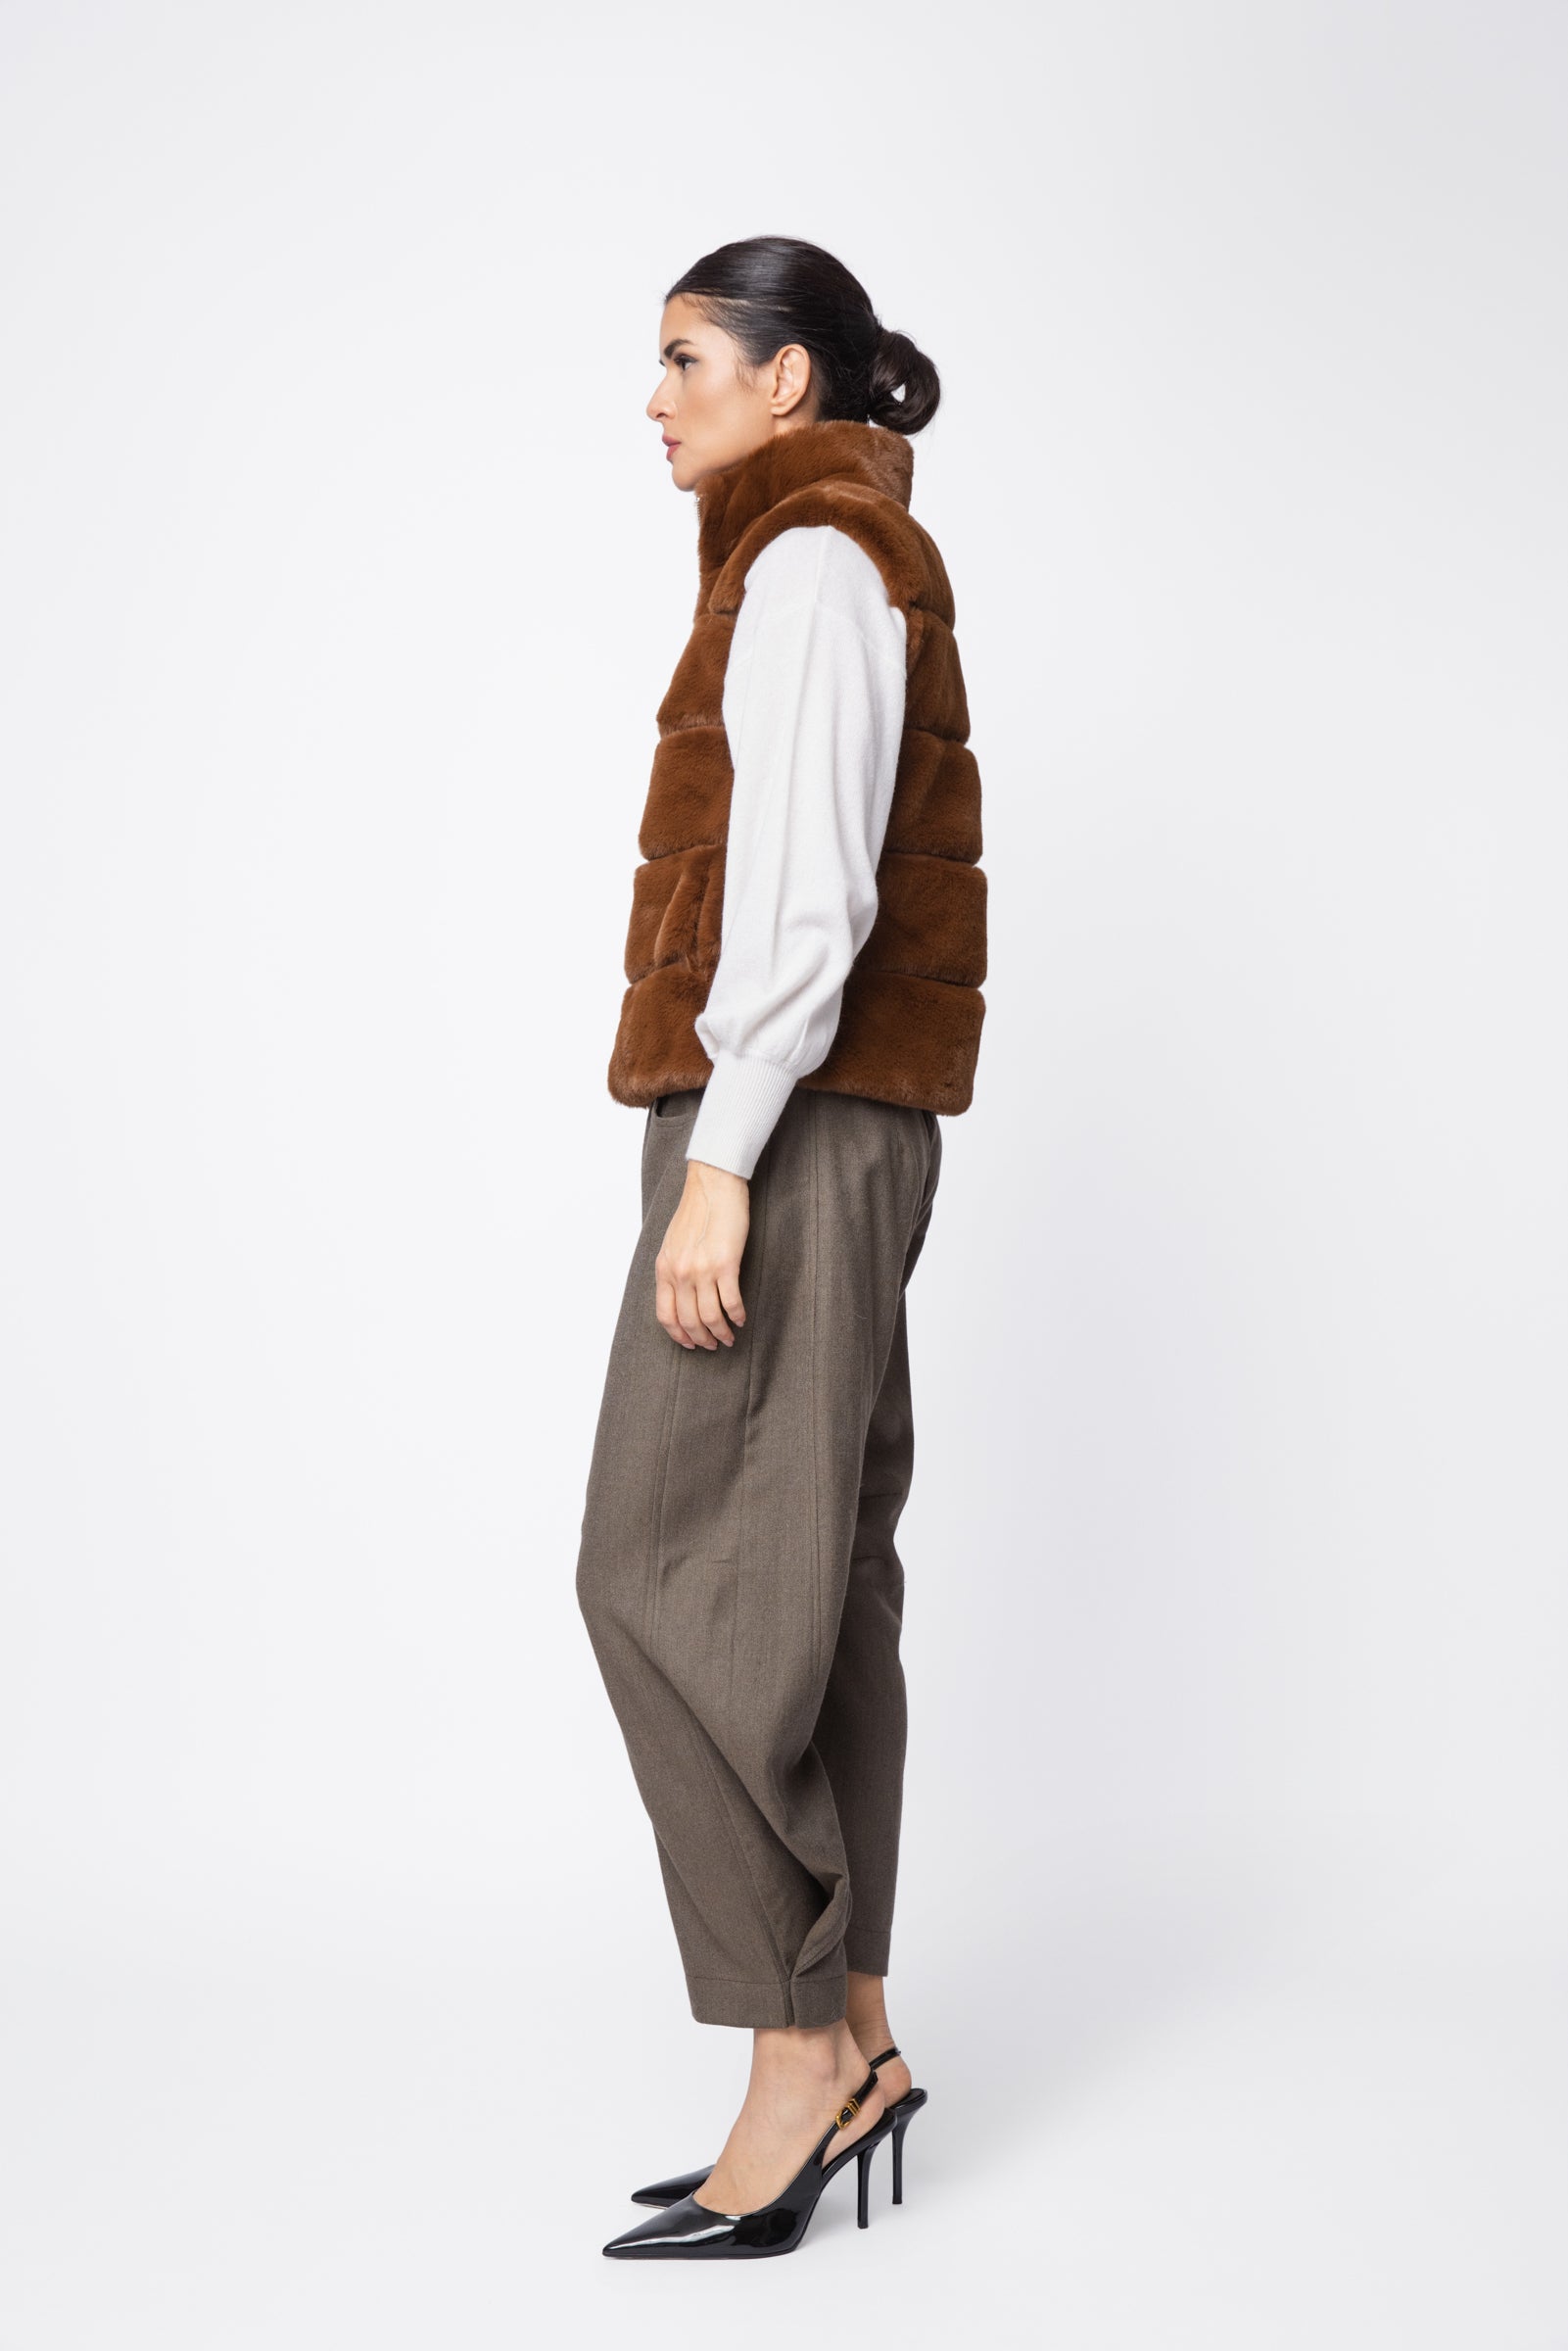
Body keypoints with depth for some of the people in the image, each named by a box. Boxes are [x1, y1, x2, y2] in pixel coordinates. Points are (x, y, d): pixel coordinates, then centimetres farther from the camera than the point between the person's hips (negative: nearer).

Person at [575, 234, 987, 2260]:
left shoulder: (810, 559, -8)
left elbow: (805, 890, -19)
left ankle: (801, 2053, -5)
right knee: (810, 1584, 8)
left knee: (668, 1575, -10)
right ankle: (851, 2040, 12)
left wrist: (720, 1162, -22)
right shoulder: (854, 565, 21)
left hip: (789, 1124, -10)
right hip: (840, 1129, 10)